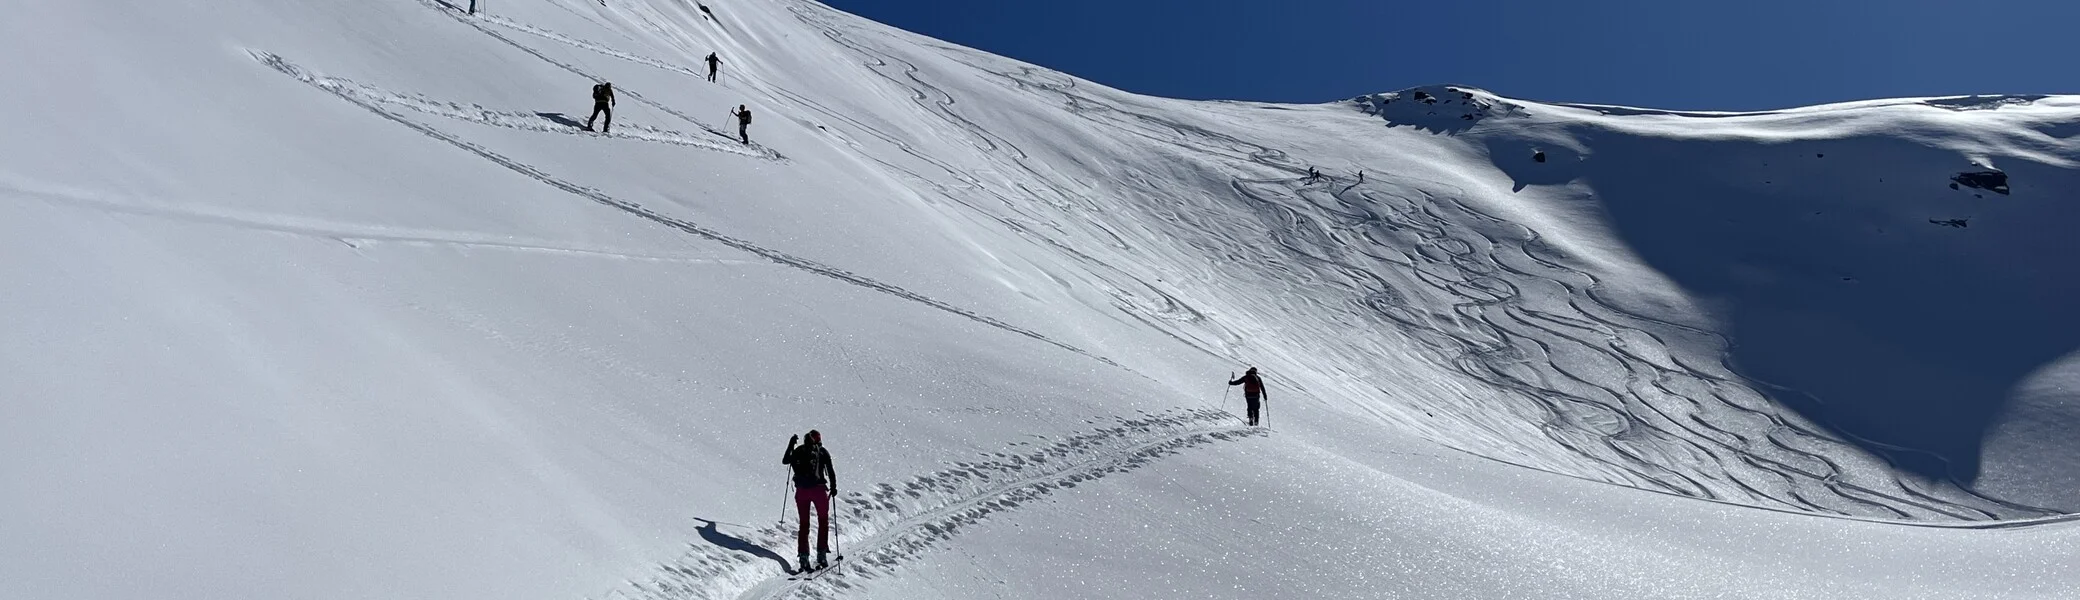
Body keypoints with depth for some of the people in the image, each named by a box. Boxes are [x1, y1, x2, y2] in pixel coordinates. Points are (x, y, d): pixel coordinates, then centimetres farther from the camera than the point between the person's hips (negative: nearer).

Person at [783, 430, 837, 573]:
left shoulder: (798, 450, 8)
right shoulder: (822, 452, 4)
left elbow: (785, 461, 22)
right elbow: (830, 471, -2)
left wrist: (790, 445, 32)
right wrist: (833, 487, 6)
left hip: (801, 490, 2)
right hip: (818, 489, -2)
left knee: (804, 523, 9)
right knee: (823, 521, 11)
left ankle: (803, 557, 1)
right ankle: (821, 555, 2)